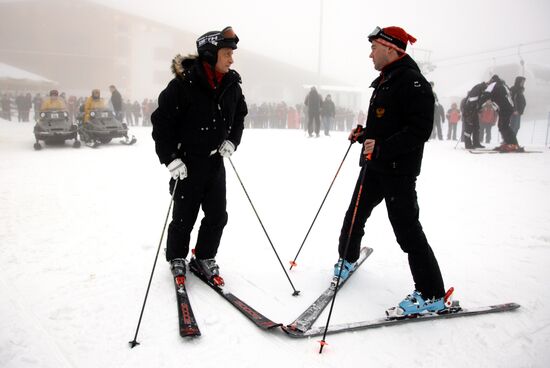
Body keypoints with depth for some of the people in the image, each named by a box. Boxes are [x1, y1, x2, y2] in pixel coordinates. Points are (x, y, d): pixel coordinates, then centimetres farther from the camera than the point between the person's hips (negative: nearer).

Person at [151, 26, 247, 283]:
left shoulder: (231, 84, 1)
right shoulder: (183, 84, -17)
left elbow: (240, 115, 17)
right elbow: (161, 121, -13)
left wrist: (232, 141, 1)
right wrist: (170, 158, -17)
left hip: (216, 163, 5)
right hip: (186, 163, -5)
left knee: (217, 216, 8)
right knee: (184, 217, 8)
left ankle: (205, 257, 29)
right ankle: (177, 258, 32)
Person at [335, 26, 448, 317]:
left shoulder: (412, 82, -15)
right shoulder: (383, 81, 16)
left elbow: (420, 130, -24)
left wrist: (382, 147, -29)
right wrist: (362, 135, 10)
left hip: (399, 170, -10)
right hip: (374, 165, 10)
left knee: (407, 230, -6)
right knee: (355, 216, 19)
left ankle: (432, 295, 6)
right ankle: (347, 258, 43)